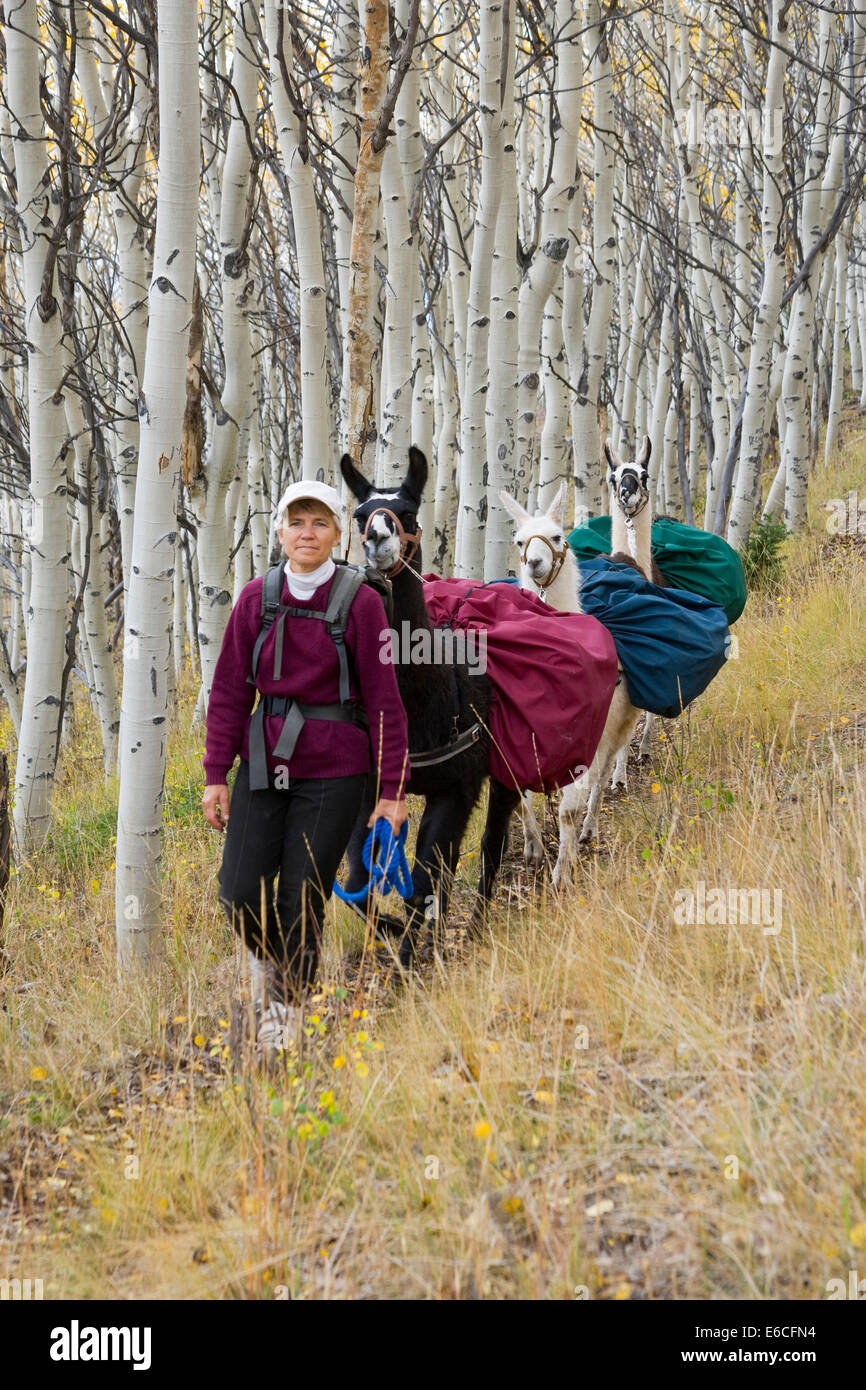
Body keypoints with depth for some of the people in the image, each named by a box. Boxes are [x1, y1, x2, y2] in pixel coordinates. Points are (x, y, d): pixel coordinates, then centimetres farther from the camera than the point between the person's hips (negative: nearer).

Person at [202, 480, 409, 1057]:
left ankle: (287, 1006, 22)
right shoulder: (257, 599, 3)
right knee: (241, 893, -3)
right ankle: (266, 957, 31)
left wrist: (393, 789, -6)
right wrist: (216, 775, 2)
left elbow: (383, 700, -4)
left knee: (302, 898, 1)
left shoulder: (362, 603, -5)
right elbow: (230, 690, 5)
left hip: (333, 771, -2)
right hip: (264, 762, 3)